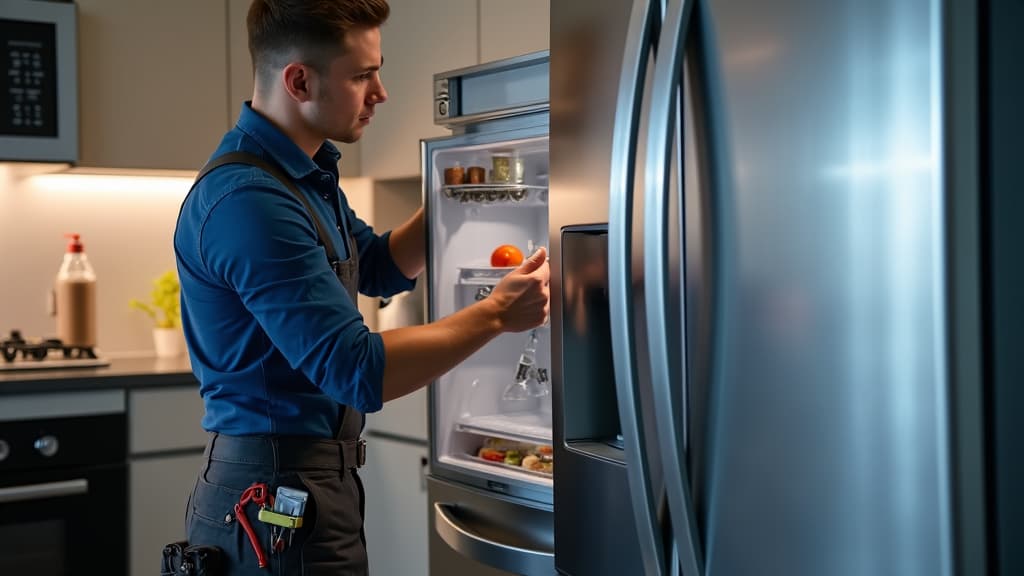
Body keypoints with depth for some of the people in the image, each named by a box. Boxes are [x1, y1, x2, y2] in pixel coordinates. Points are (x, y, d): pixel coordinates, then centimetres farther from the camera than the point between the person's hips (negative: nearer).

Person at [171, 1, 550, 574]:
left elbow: (378, 267, 20)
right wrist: (497, 313, -19)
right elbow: (359, 370, -28)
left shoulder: (308, 170, 7)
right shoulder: (250, 199, -25)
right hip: (280, 501, -9)